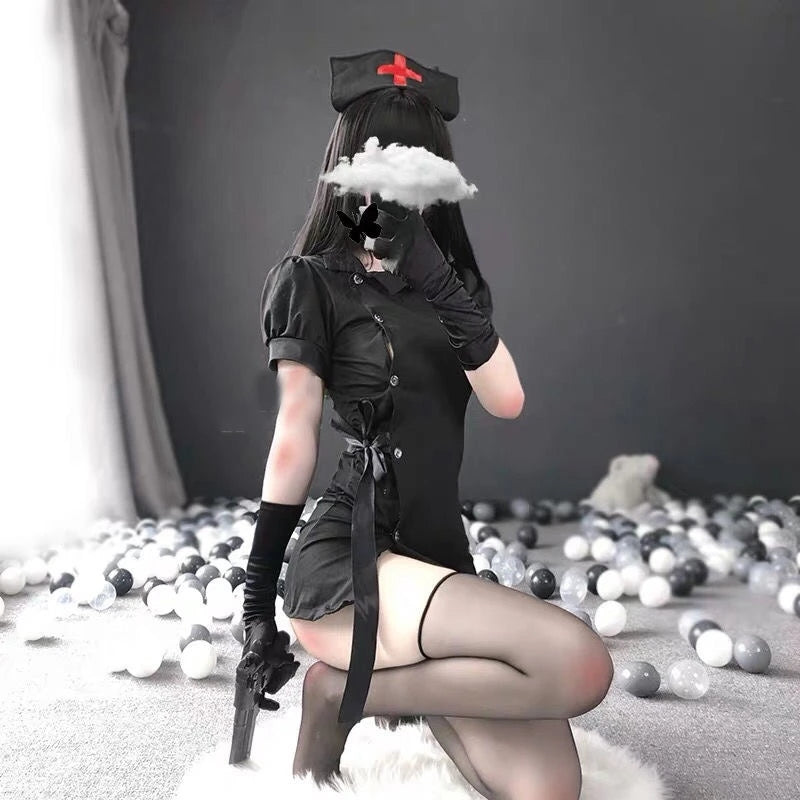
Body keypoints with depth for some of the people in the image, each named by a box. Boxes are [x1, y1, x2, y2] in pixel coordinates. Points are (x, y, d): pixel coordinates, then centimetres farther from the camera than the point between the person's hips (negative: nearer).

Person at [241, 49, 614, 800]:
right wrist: (258, 599, -4)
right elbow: (294, 440, -4)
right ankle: (344, 689, -7)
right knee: (580, 665, -26)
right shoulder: (314, 281, 1)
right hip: (348, 566, -5)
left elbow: (508, 401, -1)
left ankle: (374, 680, 7)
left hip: (439, 558, 6)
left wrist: (434, 276, -12)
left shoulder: (452, 277, 16)